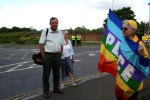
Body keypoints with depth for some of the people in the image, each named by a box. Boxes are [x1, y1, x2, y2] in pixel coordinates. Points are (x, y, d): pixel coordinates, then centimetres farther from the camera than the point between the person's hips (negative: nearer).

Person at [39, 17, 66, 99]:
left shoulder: (60, 33, 9)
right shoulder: (45, 31, -5)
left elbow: (62, 45, 16)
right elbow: (41, 44, -7)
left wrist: (60, 54, 8)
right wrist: (43, 56, -10)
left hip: (57, 55, 5)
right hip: (47, 55, -4)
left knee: (57, 73, 14)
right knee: (46, 74, 3)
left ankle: (56, 88, 31)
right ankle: (45, 91, 16)